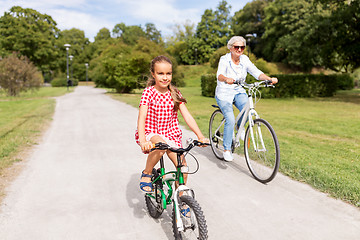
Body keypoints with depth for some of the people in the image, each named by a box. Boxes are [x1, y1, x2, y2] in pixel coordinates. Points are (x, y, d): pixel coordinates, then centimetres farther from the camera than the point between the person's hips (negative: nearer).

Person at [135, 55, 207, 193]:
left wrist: (200, 136, -16)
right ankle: (146, 174, -10)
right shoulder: (148, 92, -9)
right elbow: (142, 117, -20)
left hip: (170, 134, 4)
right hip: (151, 134, -4)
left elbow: (187, 116, -4)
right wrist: (143, 141, -37)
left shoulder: (175, 93, 1)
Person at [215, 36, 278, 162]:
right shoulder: (224, 59, -13)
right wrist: (227, 79, -54)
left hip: (239, 92, 4)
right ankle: (227, 150, 0)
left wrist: (270, 79, -27)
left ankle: (240, 126, 10)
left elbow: (257, 72, -9)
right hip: (224, 93, -3)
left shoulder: (245, 60, 0)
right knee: (230, 120, -17)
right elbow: (219, 75, -30)